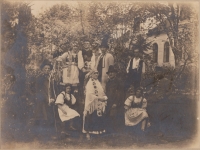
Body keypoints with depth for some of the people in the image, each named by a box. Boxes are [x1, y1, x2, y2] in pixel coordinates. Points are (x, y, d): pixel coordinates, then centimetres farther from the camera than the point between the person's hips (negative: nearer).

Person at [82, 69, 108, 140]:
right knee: (90, 119, -3)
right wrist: (99, 98, -22)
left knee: (98, 119, 7)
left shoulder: (98, 83, 15)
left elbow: (102, 93, 15)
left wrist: (105, 97, -4)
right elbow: (90, 95, -18)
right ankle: (88, 133, 5)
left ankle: (98, 131, 16)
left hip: (99, 105, 7)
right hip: (92, 105, -7)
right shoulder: (89, 84, -8)